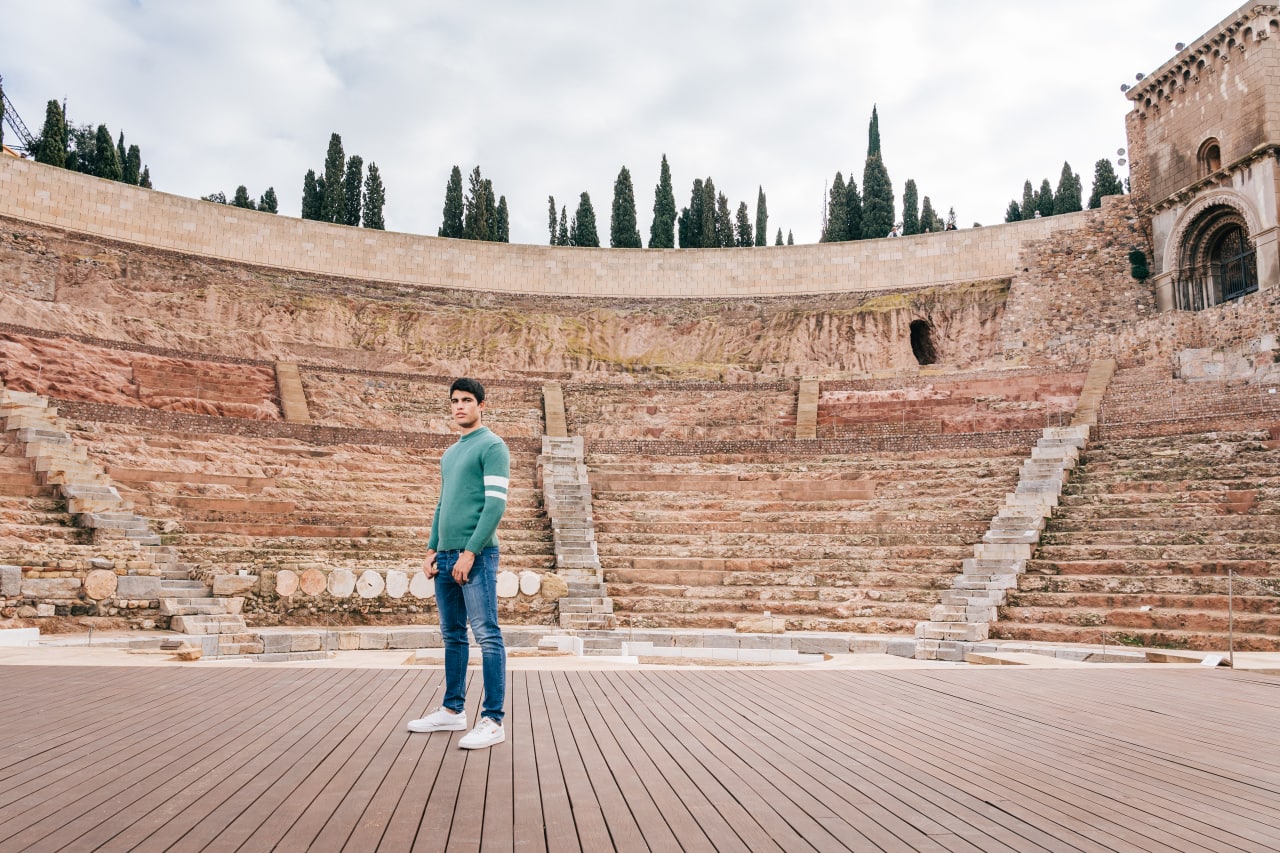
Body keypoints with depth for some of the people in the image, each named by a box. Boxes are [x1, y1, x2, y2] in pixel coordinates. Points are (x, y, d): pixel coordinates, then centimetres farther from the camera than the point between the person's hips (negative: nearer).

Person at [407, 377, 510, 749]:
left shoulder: (492, 447, -4)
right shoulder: (448, 454, 21)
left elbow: (496, 504, -12)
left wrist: (470, 553, -16)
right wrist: (432, 549, 13)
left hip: (477, 556, -8)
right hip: (446, 556, 8)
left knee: (486, 635, -7)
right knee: (452, 635, 13)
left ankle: (492, 721, -5)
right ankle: (452, 711, 23)